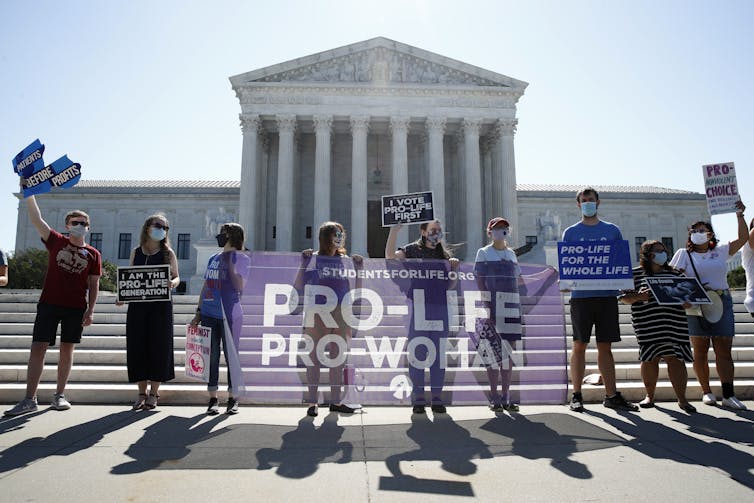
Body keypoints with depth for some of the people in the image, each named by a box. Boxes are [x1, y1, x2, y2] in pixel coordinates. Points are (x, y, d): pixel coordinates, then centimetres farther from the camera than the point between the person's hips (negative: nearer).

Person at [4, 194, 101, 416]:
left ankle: (59, 396, 15)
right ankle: (30, 399, 2)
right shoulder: (56, 241, 8)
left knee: (67, 349, 5)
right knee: (38, 347, -4)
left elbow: (94, 285, 5)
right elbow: (36, 220, -2)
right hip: (49, 304, 0)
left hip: (76, 307, 0)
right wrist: (29, 194, -10)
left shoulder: (93, 254, 6)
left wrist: (90, 311, -3)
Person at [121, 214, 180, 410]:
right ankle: (142, 393, 15)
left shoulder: (168, 253, 5)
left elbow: (176, 277, 4)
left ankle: (153, 394, 11)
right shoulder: (136, 252, 11)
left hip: (161, 305, -2)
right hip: (137, 304, 2)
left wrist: (173, 283, -19)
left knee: (158, 347, -1)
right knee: (137, 347, 2)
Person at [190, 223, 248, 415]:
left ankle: (232, 399, 14)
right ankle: (213, 399, 17)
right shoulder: (213, 258, 15)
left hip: (229, 315, -5)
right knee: (211, 357, 8)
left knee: (231, 357, 3)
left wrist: (230, 262, -15)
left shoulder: (241, 258, -3)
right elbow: (205, 287, 18)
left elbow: (239, 287, -14)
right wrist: (198, 313, 15)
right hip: (209, 314, 6)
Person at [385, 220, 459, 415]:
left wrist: (454, 269, 0)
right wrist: (394, 229, -18)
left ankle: (437, 398, 14)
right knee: (417, 352, 0)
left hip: (440, 306, 4)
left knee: (439, 353, 5)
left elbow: (450, 285, 17)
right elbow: (390, 256, -13)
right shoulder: (412, 250, 5)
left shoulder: (445, 254, 16)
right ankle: (418, 398, 8)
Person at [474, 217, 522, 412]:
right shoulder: (483, 253, 1)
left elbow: (516, 281, 17)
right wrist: (487, 307, -14)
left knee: (509, 352, 6)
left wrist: (516, 307, 10)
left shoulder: (511, 253, 15)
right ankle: (494, 397, 8)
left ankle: (506, 396, 14)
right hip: (492, 308, -5)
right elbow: (480, 282, -5)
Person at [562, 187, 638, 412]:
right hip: (581, 295, -1)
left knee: (605, 346, 7)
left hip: (607, 294, 2)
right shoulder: (571, 232, 8)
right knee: (580, 345, 2)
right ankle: (576, 395, 9)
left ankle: (612, 395, 14)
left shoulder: (612, 230, 12)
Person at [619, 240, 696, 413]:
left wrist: (687, 302, -4)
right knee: (650, 359, 3)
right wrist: (638, 297, -17)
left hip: (674, 324, 2)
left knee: (675, 358, -3)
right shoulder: (635, 274, 5)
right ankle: (649, 396, 20)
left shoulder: (675, 274, 15)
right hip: (648, 325, -2)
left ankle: (682, 399, 6)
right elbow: (624, 297, 2)